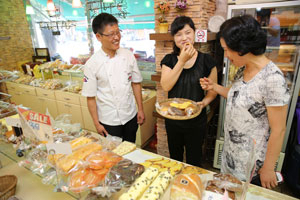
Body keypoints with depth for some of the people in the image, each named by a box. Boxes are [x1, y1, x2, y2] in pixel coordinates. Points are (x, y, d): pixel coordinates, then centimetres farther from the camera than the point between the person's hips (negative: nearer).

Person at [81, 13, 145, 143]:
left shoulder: (128, 55, -4)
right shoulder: (92, 64, -14)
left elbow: (136, 83, 3)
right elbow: (90, 97, -8)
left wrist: (140, 109, 3)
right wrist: (97, 123, -5)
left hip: (131, 117, 3)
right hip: (109, 121, -3)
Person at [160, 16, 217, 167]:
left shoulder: (206, 61, -8)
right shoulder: (169, 60, -3)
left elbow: (213, 90, -2)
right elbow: (165, 86, -18)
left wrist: (204, 102, -22)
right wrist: (182, 61, -20)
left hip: (196, 121, -2)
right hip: (173, 119, 3)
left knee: (193, 160, 16)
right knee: (174, 157, 24)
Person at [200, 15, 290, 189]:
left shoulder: (272, 78, -25)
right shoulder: (243, 70, -1)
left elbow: (278, 131, -21)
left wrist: (268, 169, -13)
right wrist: (215, 87, 3)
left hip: (252, 162, -7)